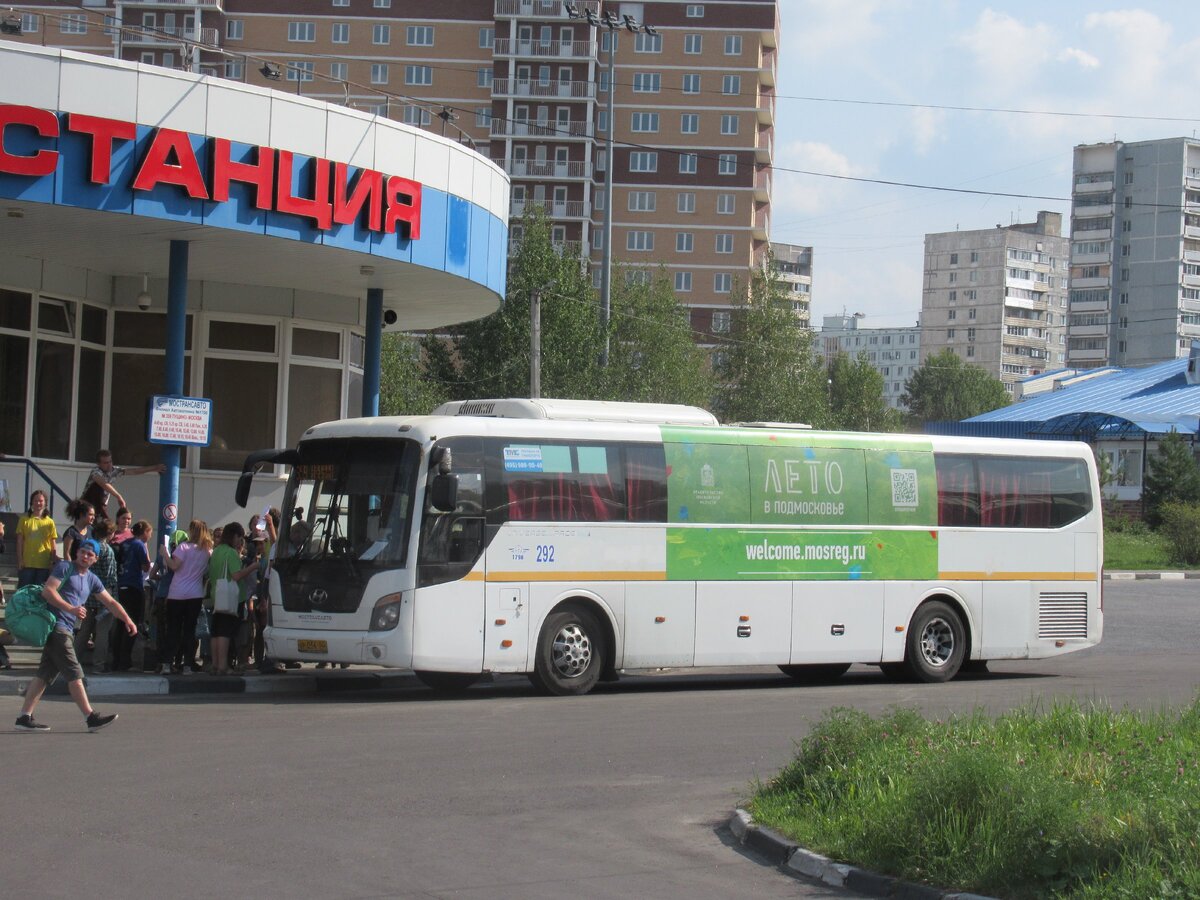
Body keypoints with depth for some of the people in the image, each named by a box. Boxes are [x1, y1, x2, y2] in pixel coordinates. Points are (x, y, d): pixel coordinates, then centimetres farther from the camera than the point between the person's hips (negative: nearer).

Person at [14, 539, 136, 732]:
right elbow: (47, 591, -13)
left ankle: (24, 717, 8)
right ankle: (91, 718, -11)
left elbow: (110, 602, 23)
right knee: (74, 674, -9)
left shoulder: (91, 579, 20)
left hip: (67, 630, 8)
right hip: (56, 626, -8)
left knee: (46, 673, 7)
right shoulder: (65, 568, -2)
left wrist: (127, 620, 12)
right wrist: (71, 608, -20)